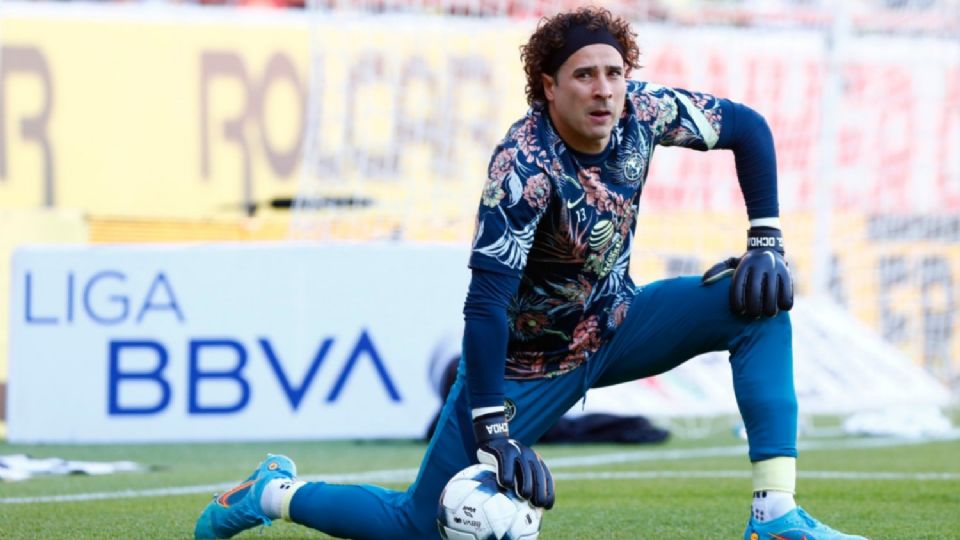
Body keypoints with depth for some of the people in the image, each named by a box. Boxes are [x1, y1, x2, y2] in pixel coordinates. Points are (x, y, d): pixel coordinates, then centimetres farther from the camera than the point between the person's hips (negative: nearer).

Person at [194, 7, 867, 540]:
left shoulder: (641, 113, -15)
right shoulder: (526, 167, -32)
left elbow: (748, 127, 2)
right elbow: (485, 302, -35)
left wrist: (767, 243, -6)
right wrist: (495, 433, -37)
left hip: (611, 328, 6)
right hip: (523, 360, -6)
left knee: (759, 298, -14)